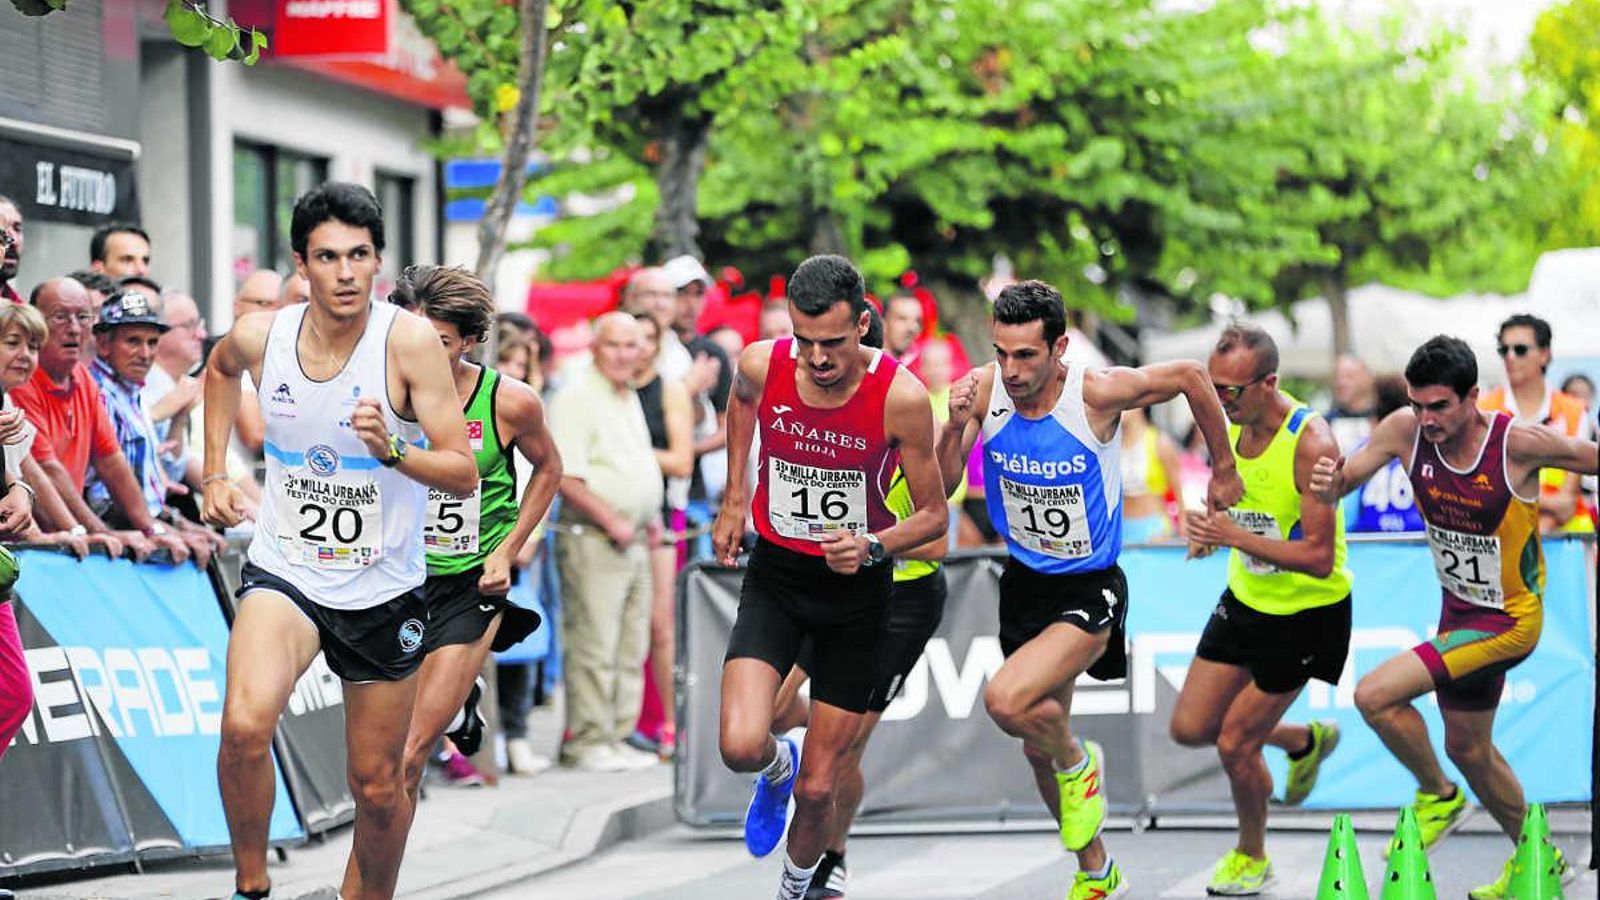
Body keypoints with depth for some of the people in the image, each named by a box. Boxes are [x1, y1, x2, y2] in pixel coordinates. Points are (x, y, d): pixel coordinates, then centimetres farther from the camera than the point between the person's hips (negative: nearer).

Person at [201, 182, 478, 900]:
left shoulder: (410, 341, -16)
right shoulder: (259, 335, -7)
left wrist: (393, 448, -33)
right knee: (245, 725, -28)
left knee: (379, 785, 9)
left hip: (384, 591, 0)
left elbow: (464, 473, -15)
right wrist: (215, 472, 16)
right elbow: (220, 367, 21)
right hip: (285, 572, 0)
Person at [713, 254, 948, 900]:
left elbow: (933, 515, -9)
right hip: (775, 575, 1)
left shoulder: (901, 397, -22)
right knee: (741, 746, -21)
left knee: (818, 791, 4)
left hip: (856, 587, -1)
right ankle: (778, 769, 18)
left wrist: (873, 547, -28)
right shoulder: (761, 365, -15)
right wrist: (733, 500, 13)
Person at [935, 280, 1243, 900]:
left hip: (1089, 592, -5)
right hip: (1024, 584, 5)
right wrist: (956, 427, -29)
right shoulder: (984, 390, -13)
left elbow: (1191, 378, -7)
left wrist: (1223, 470, 3)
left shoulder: (1096, 393, -23)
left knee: (1006, 702, -29)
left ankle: (1077, 760, 5)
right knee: (1039, 749, 18)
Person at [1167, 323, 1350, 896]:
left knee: (1235, 743, -3)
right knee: (1190, 728, 6)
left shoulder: (1311, 445, -27)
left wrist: (1235, 536, -34)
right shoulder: (1233, 424, -4)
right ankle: (1305, 743, 33)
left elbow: (1319, 557, -29)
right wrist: (1212, 531, -7)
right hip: (1246, 600, 7)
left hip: (1306, 612, -7)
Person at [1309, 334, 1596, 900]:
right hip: (1460, 609, 7)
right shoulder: (1406, 430, -14)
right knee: (1469, 750, 22)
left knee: (1376, 696, -20)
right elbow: (1346, 477, -7)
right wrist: (1330, 484, -29)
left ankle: (1439, 796, 6)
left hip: (1510, 619, -7)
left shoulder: (1520, 444, -26)